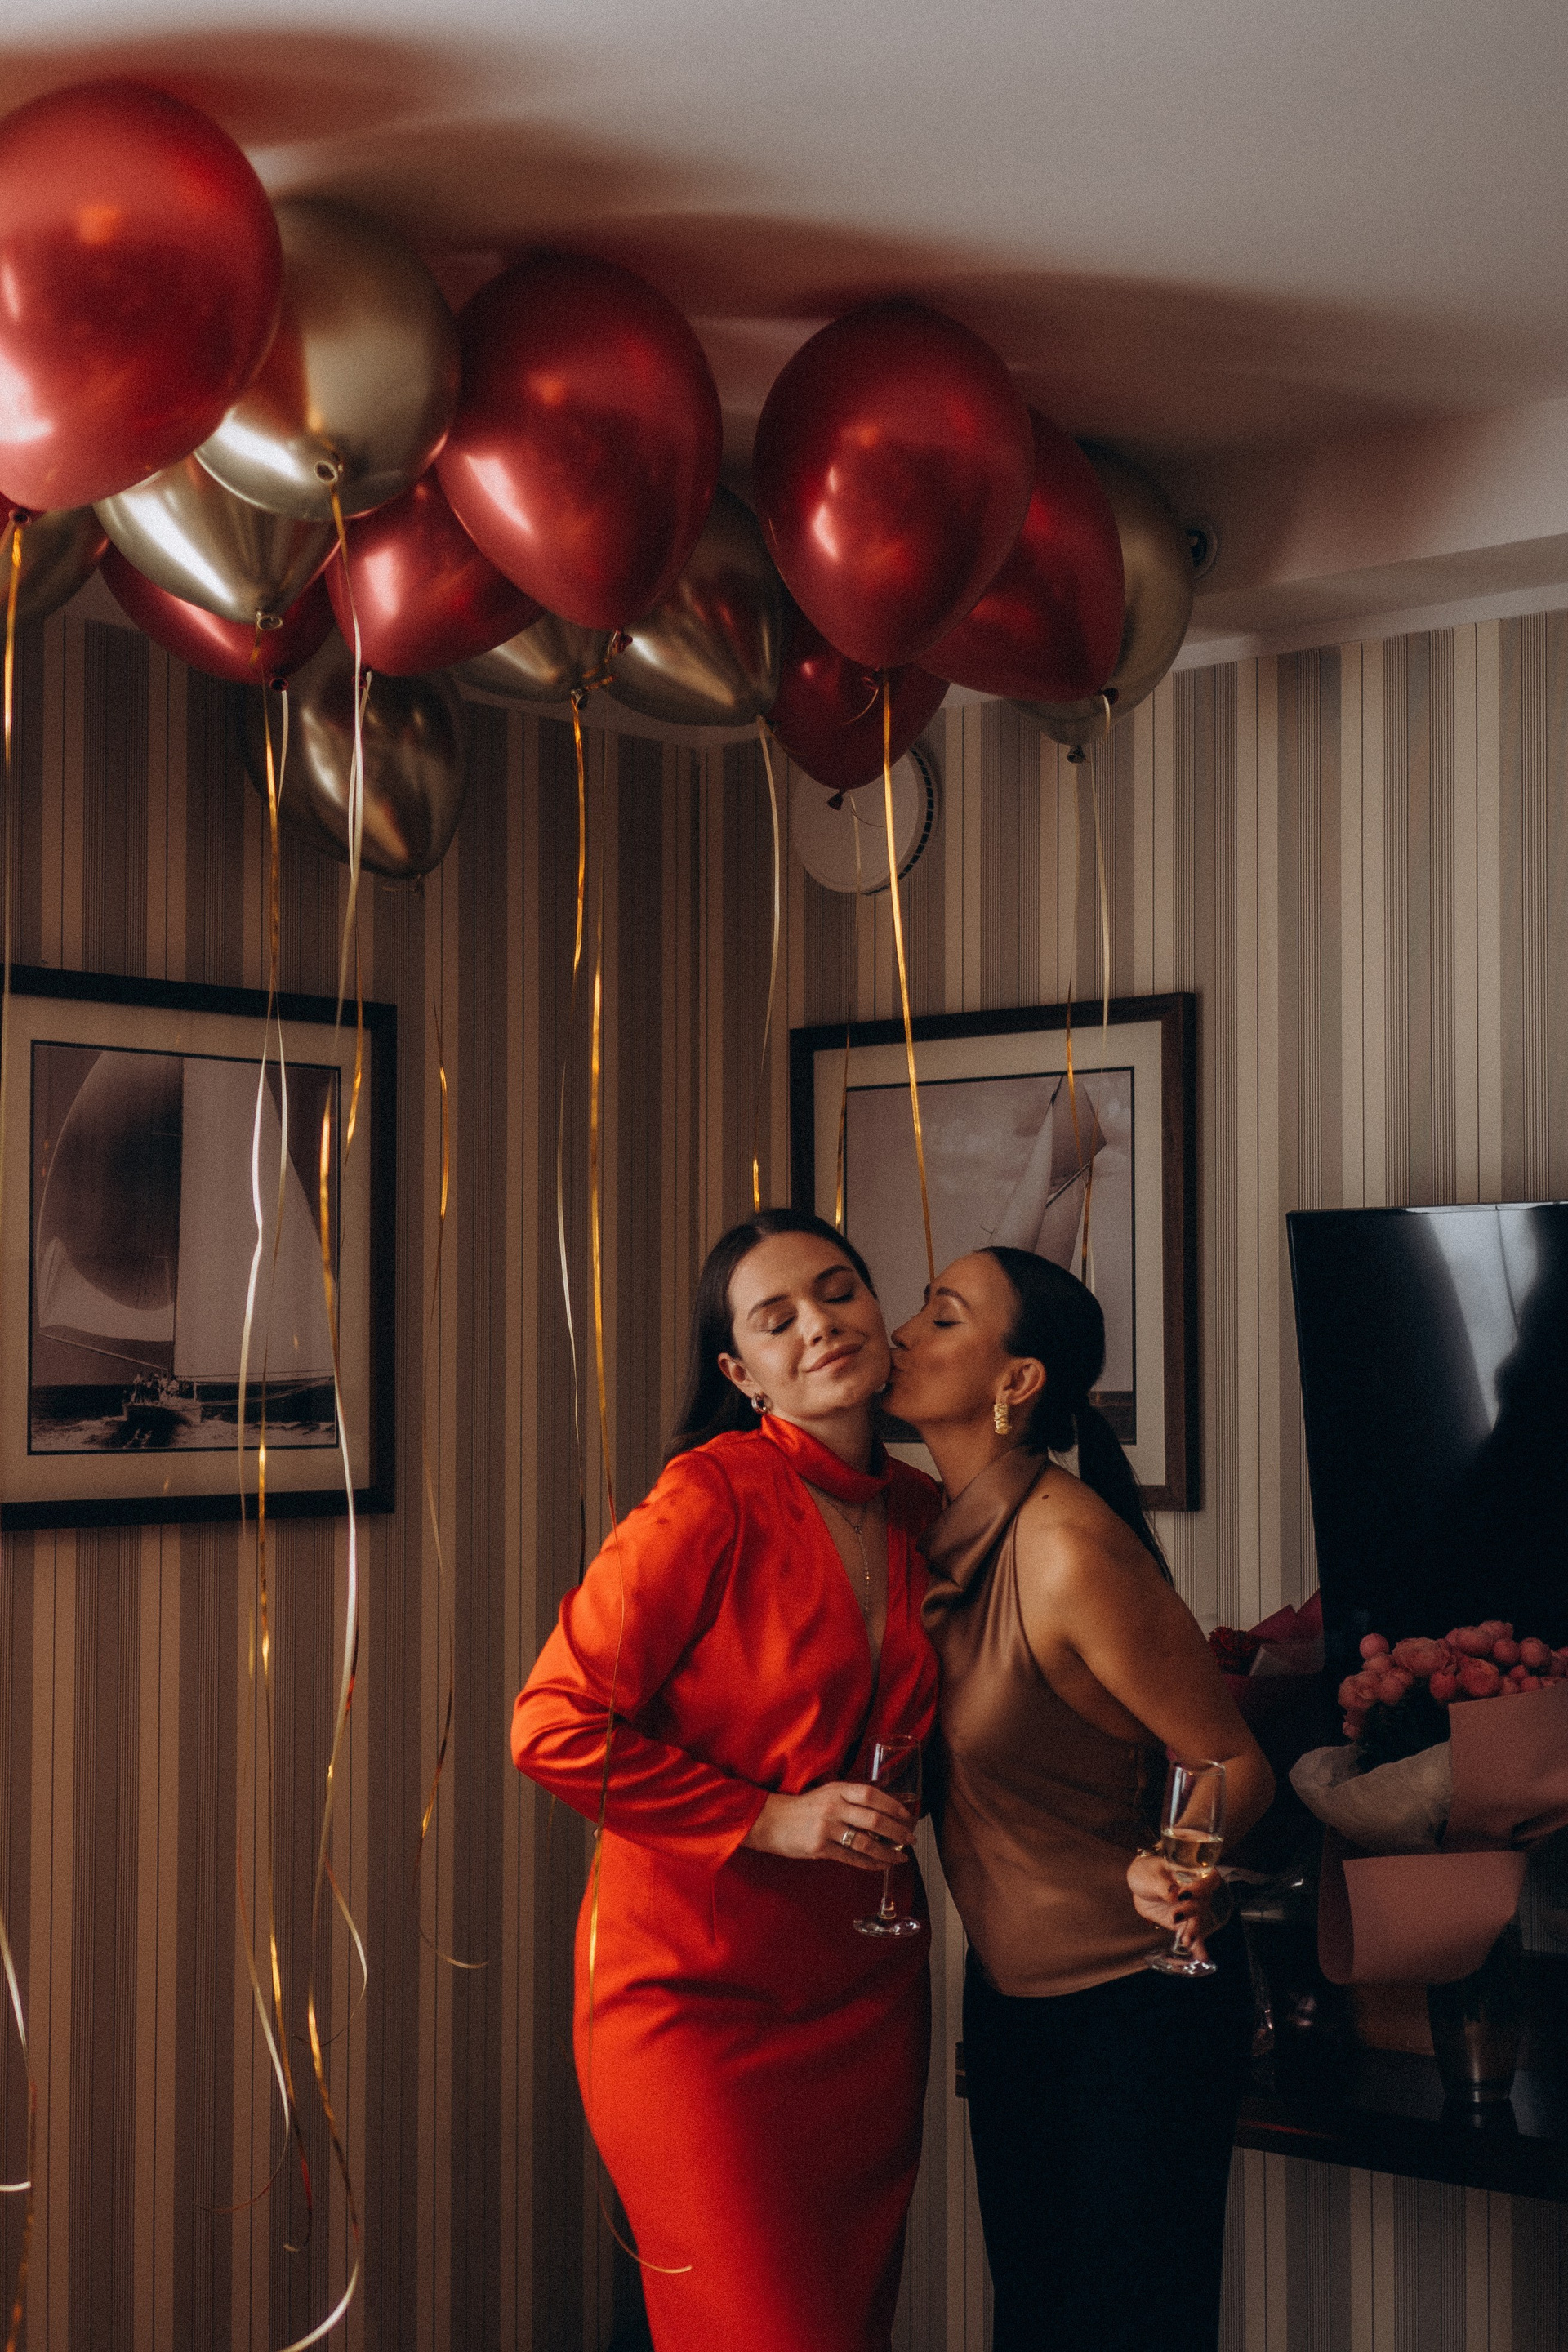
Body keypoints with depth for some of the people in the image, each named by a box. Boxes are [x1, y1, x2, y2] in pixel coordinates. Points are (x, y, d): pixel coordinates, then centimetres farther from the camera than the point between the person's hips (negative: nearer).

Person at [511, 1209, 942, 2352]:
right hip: (697, 1992, -6)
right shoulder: (715, 1497, -14)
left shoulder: (919, 1511, 7)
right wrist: (768, 1819, -17)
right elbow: (556, 1725, -17)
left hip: (862, 1994, 6)